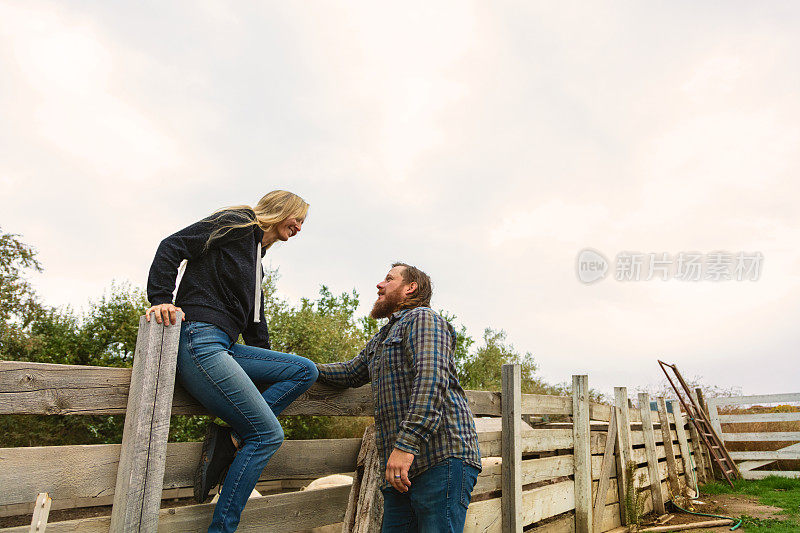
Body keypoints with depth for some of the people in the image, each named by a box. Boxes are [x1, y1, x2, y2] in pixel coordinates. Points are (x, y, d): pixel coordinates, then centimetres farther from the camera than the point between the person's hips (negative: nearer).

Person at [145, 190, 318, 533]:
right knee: (268, 434, -12)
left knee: (305, 370, 0)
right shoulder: (238, 224, 1)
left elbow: (254, 323, 28)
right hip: (199, 341, -9)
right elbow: (172, 247, -8)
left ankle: (230, 439, -8)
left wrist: (269, 370, 27)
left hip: (224, 348, 9)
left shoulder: (257, 260, 26)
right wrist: (161, 298, -20)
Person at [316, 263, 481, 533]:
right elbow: (350, 372, 38)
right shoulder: (379, 341, 29)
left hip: (441, 459, -8)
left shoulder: (423, 319, -2)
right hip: (400, 468, 8)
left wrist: (406, 443, -25)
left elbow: (431, 378, -17)